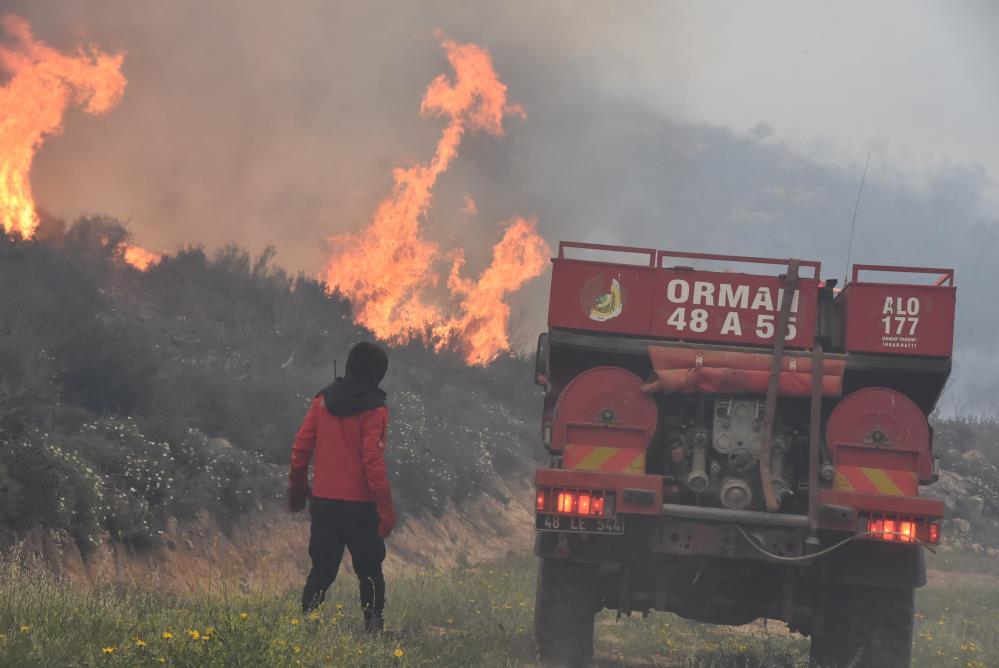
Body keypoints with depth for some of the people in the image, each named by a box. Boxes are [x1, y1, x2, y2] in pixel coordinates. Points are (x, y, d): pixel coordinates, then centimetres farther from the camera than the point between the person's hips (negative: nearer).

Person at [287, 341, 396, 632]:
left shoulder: (322, 400, 3)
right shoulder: (374, 409, -11)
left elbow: (301, 446, 5)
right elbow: (373, 462, -16)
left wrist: (297, 487, 18)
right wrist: (386, 510, -12)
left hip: (323, 501, 4)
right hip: (360, 506, -4)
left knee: (321, 570, 11)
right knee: (370, 573, 8)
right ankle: (373, 628, 7)